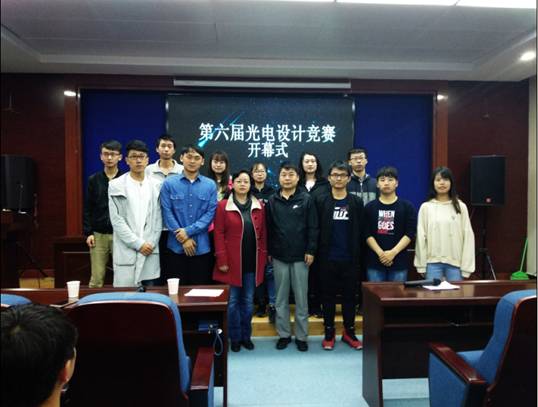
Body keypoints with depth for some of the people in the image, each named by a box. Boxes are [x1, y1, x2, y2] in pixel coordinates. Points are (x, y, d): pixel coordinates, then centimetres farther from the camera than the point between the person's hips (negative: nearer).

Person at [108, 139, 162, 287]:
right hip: (127, 251, -3)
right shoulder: (116, 185, -2)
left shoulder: (155, 186, 8)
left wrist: (152, 243, -5)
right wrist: (138, 244, -12)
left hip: (150, 250, 3)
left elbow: (158, 218, 7)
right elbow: (117, 221, -6)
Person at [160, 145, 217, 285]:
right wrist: (183, 239, -9)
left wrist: (188, 231, -12)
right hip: (177, 246, 0)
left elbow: (210, 213, -3)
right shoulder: (169, 183, 0)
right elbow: (167, 213, -4)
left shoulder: (210, 185, 2)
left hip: (201, 247, 1)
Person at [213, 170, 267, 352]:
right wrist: (222, 260, -10)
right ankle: (235, 338, 22)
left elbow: (263, 234, 7)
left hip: (252, 262, 3)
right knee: (233, 301, 7)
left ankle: (246, 336, 27)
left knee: (248, 301, 12)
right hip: (232, 261, -2)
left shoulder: (259, 206, 6)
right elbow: (219, 234, -6)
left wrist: (263, 256, 2)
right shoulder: (223, 206, -3)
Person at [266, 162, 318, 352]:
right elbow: (268, 228, 6)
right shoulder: (272, 201, 5)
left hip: (300, 256, -2)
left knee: (301, 298, 7)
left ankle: (301, 336, 20)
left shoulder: (306, 200, -2)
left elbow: (313, 227, -3)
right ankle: (284, 334, 23)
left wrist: (310, 250, -8)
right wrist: (268, 251, 3)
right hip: (279, 256, 2)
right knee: (281, 298, 10)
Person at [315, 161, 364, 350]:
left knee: (349, 295, 10)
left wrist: (358, 255, -2)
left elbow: (360, 231, 2)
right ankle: (329, 333, 21)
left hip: (349, 259, 1)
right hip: (328, 259, -1)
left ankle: (349, 332, 25)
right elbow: (316, 230, -1)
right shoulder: (321, 201, 2)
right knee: (328, 296, 8)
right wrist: (317, 254, -6)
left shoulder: (356, 202, 4)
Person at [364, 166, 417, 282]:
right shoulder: (370, 207, 7)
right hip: (375, 261, 0)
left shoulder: (407, 206, 5)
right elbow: (367, 234, 0)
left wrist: (393, 252, -14)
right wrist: (380, 253, -14)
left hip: (399, 262, 0)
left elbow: (410, 233, -3)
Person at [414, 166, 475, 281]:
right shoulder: (426, 207, 2)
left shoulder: (460, 207, 2)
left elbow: (468, 236, 1)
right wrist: (421, 265, 0)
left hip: (455, 262, 0)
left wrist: (466, 267, -3)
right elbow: (421, 237, 2)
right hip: (432, 262, 0)